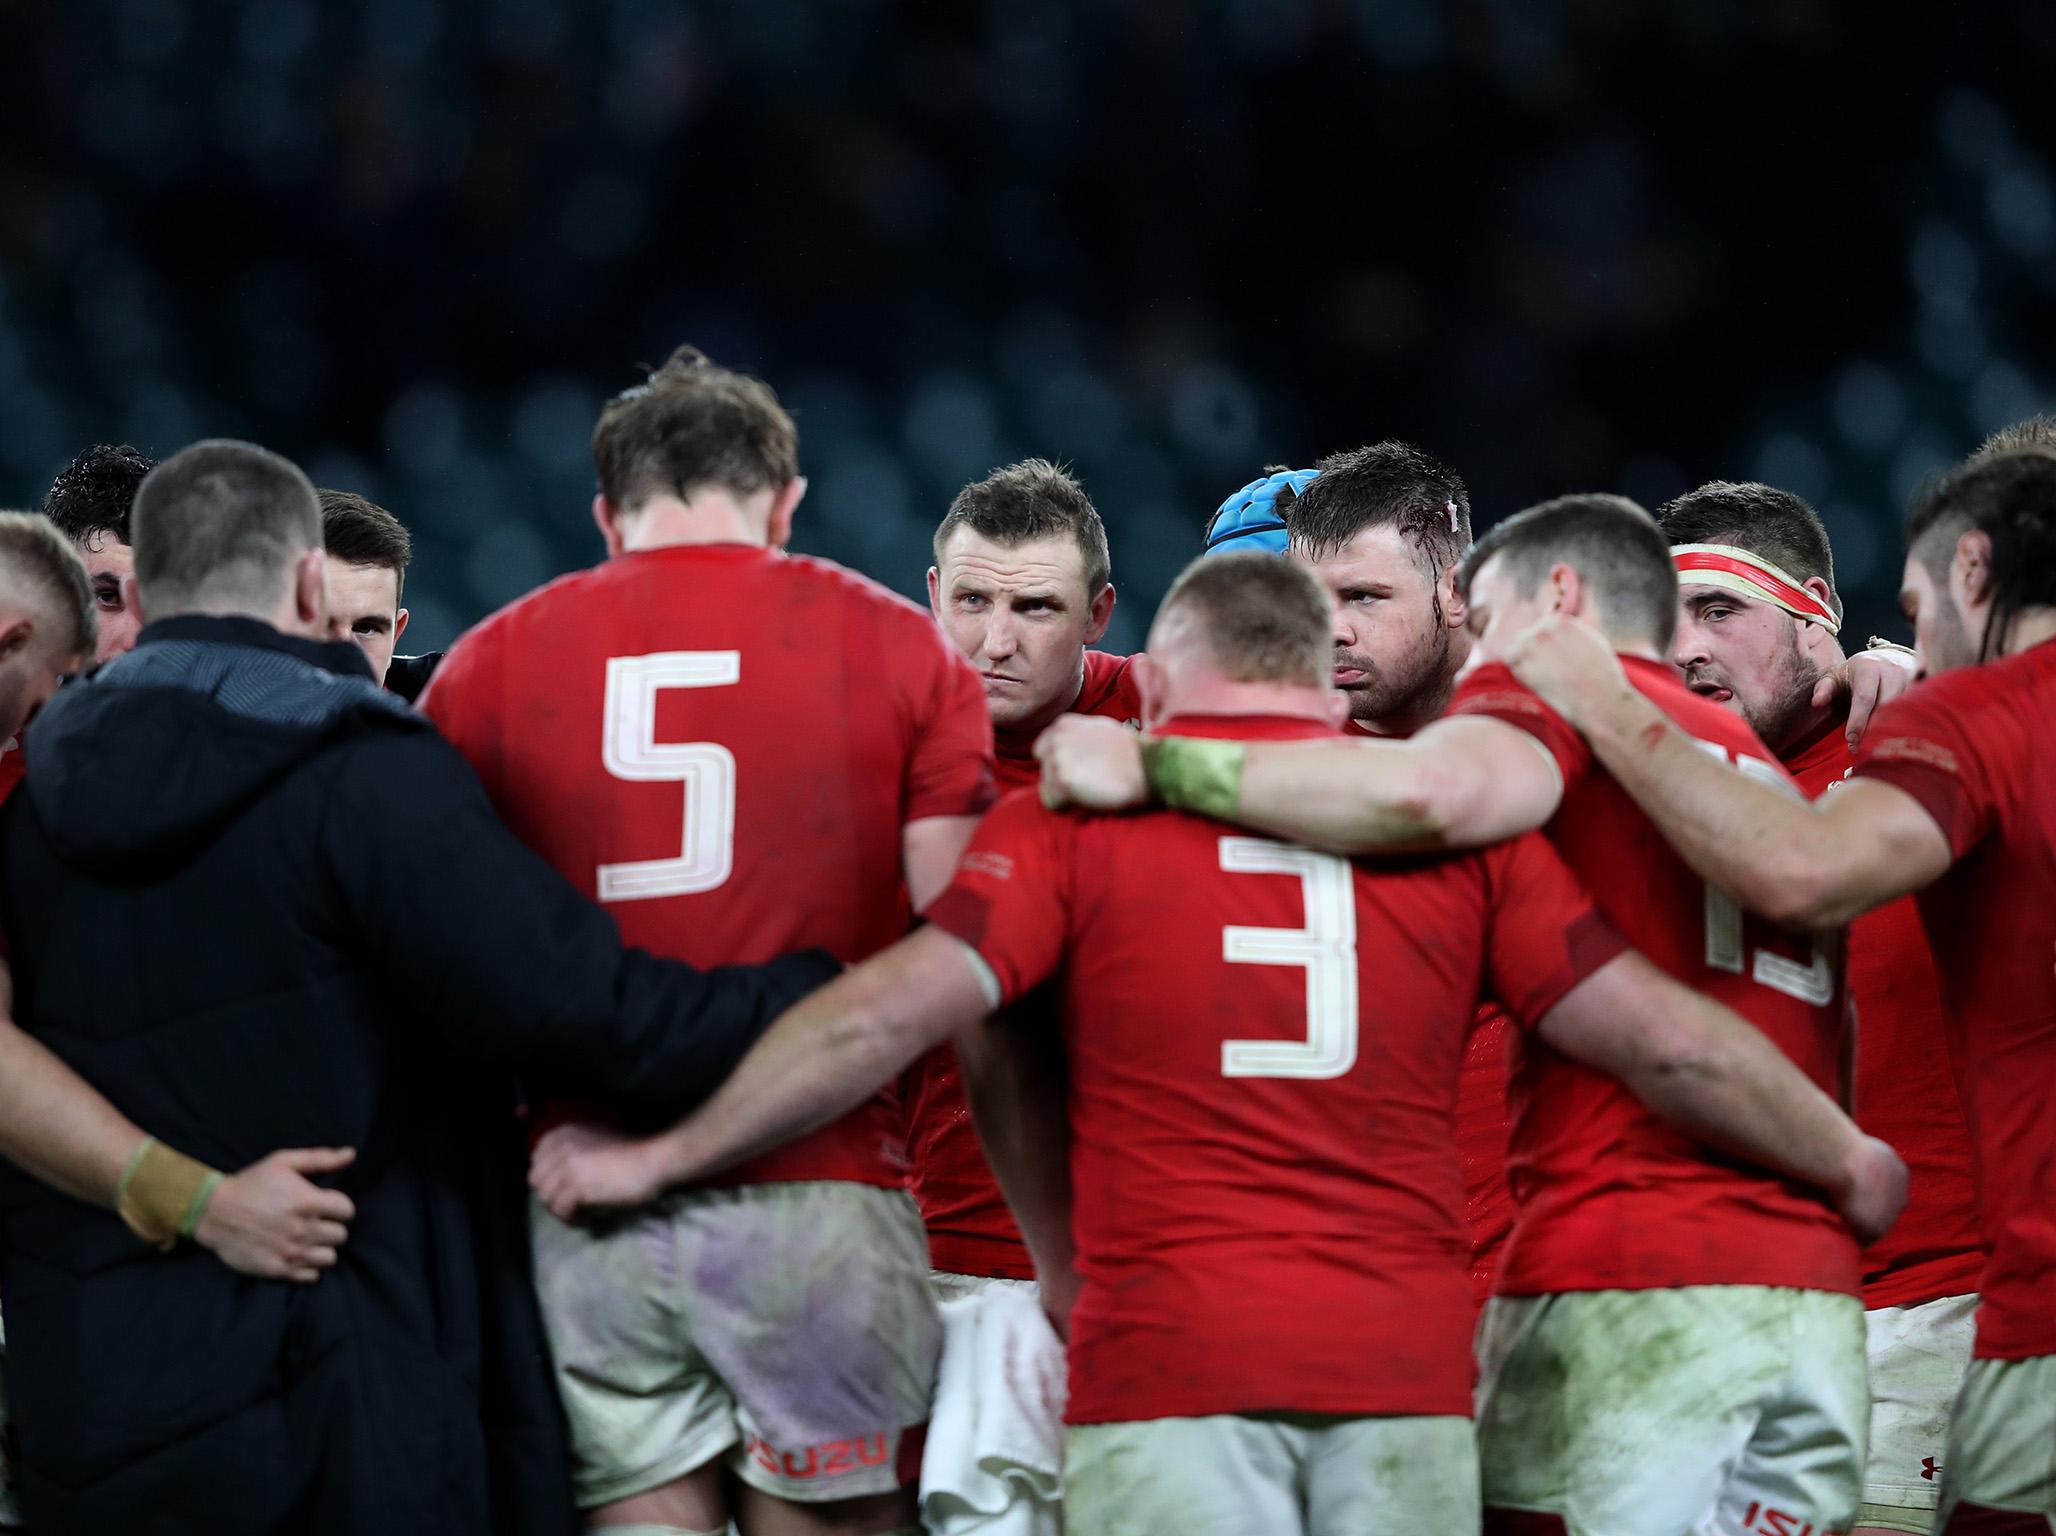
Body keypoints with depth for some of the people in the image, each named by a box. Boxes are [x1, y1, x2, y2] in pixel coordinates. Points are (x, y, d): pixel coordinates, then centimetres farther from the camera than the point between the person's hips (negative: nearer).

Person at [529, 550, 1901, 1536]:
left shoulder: (1081, 810, 4)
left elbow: (894, 1012, -5)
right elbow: (1661, 1037, 9)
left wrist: (665, 1154, 2)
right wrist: (1848, 1158, 24)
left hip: (1168, 1359, -2)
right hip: (1405, 1361, 2)